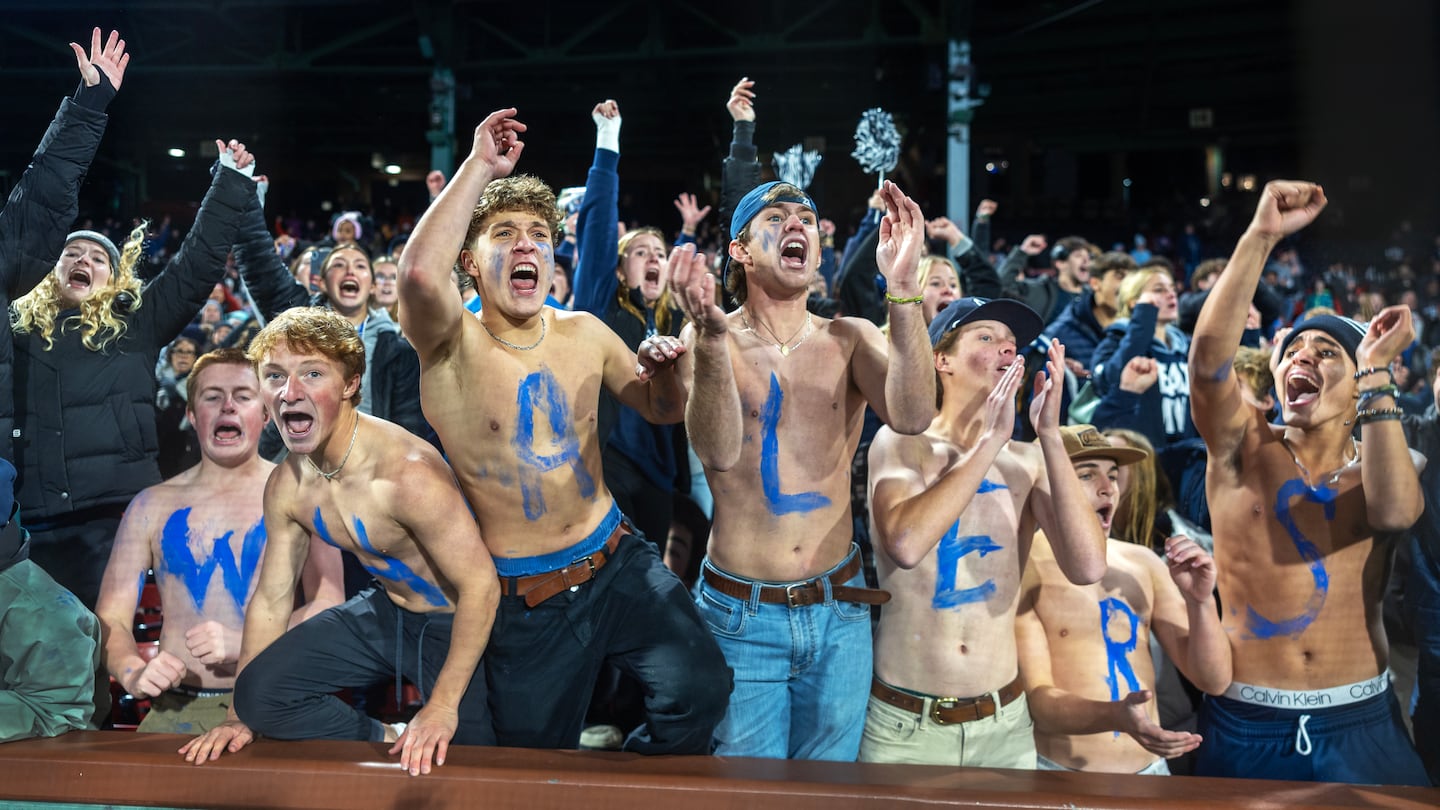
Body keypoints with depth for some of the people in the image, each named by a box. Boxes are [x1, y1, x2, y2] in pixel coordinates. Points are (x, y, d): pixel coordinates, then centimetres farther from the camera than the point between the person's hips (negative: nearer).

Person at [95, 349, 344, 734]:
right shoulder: (152, 506, 14)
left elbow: (329, 606, -1)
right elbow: (110, 618, 11)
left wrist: (246, 644, -18)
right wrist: (133, 673, -12)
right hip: (175, 710, 2)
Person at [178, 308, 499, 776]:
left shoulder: (407, 472, -31)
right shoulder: (286, 487, -7)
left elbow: (481, 585, -28)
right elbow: (271, 599, 5)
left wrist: (444, 706, -28)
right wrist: (240, 719, 4)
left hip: (454, 623, -6)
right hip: (386, 612, 6)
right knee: (259, 691, -9)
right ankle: (389, 741, 8)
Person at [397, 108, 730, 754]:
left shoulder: (584, 333, 2)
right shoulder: (453, 346, -12)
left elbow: (661, 410, 16)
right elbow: (420, 273, -37)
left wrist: (660, 368, -9)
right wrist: (481, 165, -29)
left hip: (616, 561, 3)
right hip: (525, 600, -3)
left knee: (699, 687, -17)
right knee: (538, 762, 8)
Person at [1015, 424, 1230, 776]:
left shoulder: (1143, 563, 8)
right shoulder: (1023, 572, -7)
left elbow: (1214, 680, 7)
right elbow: (1037, 701, -12)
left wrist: (1201, 601, -10)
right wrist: (1115, 716, -29)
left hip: (1150, 770, 5)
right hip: (1061, 780, -4)